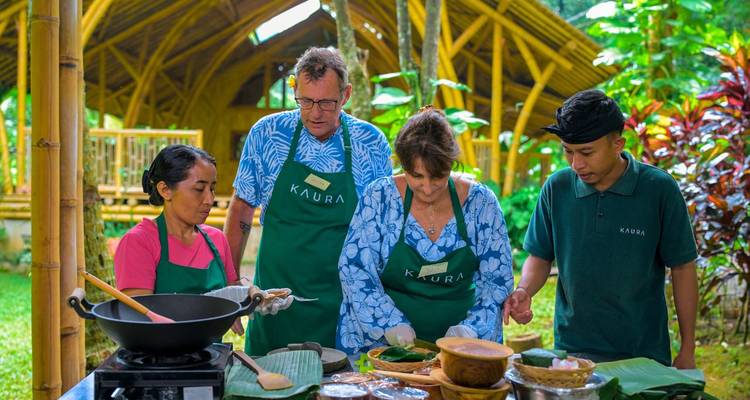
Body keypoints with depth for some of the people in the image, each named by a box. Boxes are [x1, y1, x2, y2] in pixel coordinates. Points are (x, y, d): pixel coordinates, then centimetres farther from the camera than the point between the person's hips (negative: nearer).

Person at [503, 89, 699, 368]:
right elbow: (540, 256, 7)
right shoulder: (557, 188, -4)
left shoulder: (659, 189, -11)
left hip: (643, 354, -1)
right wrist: (524, 291, -14)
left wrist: (687, 351, -1)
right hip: (571, 349, 2)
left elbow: (682, 267, -4)